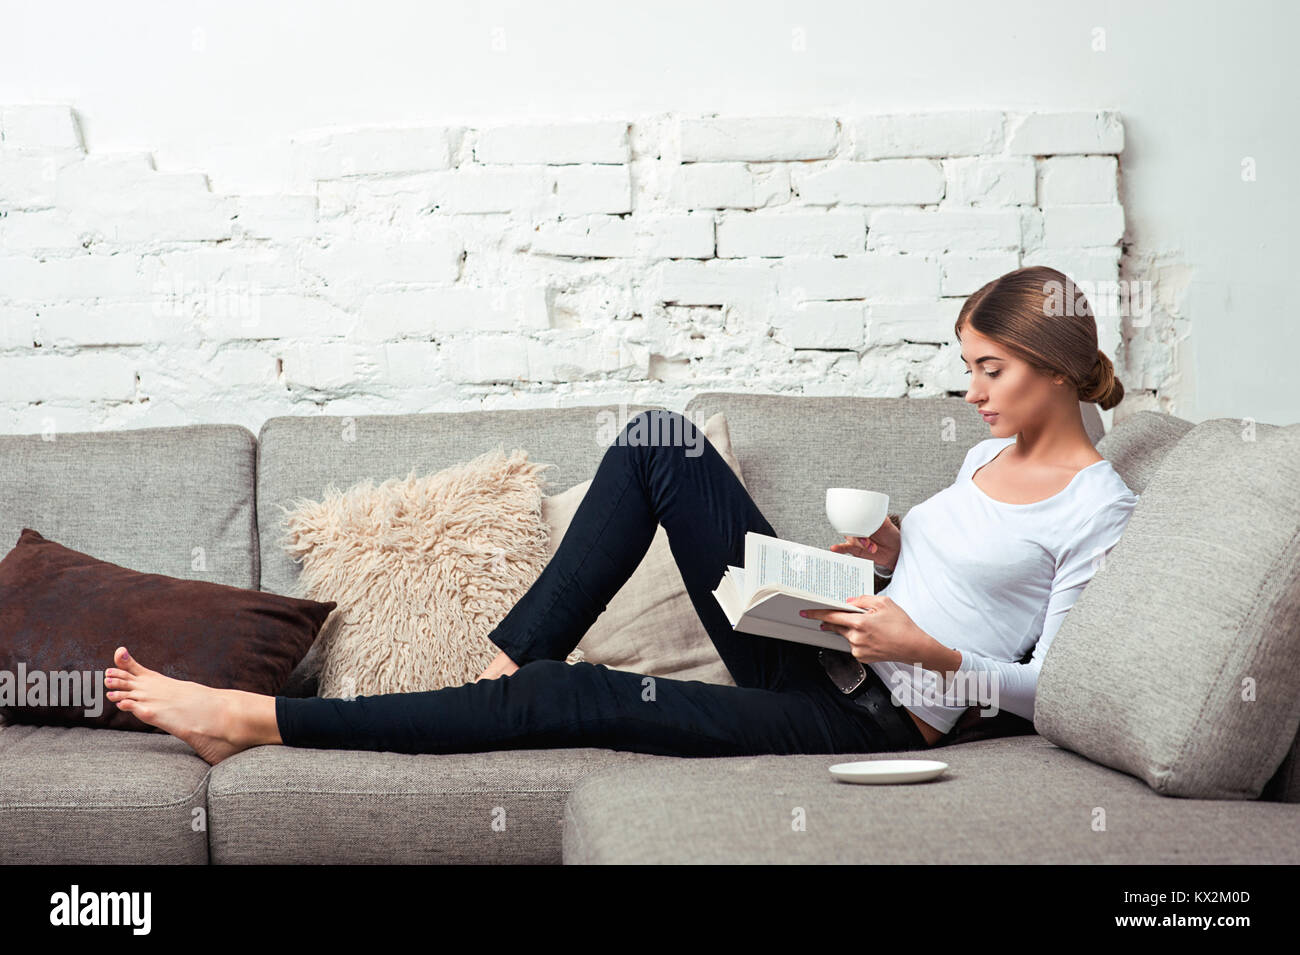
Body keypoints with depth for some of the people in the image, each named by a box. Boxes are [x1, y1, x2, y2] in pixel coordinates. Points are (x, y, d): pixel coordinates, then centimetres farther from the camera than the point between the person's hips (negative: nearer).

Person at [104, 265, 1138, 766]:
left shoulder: (1100, 508, -8)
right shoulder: (992, 453, 15)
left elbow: (1053, 686, -11)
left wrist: (928, 651, -22)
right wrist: (891, 555, 5)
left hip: (873, 715, -8)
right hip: (816, 649, 8)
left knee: (576, 700, -20)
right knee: (661, 439, -8)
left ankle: (258, 719, -16)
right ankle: (507, 665, -9)